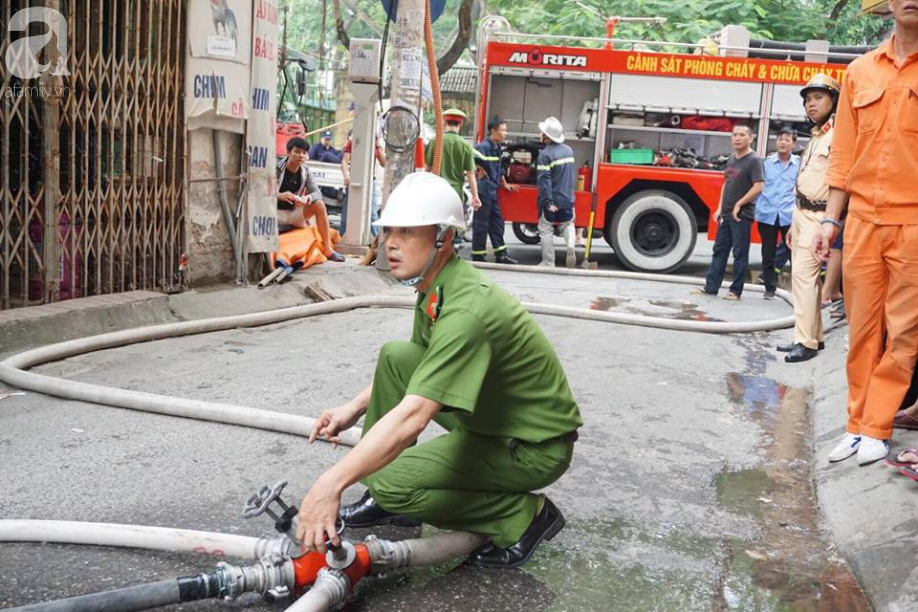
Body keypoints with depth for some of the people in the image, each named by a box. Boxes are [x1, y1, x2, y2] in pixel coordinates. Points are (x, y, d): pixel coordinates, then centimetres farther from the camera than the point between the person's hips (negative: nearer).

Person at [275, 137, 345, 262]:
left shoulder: (305, 171, 0)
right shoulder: (277, 169, -13)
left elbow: (317, 192, -4)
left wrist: (306, 199, -28)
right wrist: (279, 195, -36)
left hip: (294, 214, 4)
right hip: (275, 212, -4)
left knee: (319, 205, -17)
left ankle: (327, 248, -13)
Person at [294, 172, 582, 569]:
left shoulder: (467, 310, -30)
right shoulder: (434, 288, 0)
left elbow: (412, 416, -39)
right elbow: (422, 368, 20)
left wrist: (332, 483, -39)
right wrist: (354, 409, 11)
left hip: (535, 446, -9)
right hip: (489, 417, 9)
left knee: (391, 482, -20)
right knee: (394, 357, 0)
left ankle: (525, 516, -4)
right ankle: (387, 500, 10)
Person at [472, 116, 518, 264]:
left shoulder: (497, 148, 12)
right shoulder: (484, 147, -17)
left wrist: (505, 184, 28)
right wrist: (479, 173, -16)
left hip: (492, 190, 9)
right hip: (483, 189, -9)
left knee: (497, 222, 12)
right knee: (481, 224, -2)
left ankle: (501, 254, 19)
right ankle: (478, 256, 5)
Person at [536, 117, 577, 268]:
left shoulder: (545, 154, -16)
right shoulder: (568, 150, 5)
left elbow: (544, 180, -21)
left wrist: (548, 201, -22)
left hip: (551, 200, -5)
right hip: (568, 198, 6)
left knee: (546, 230, 5)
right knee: (567, 225, 21)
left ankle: (548, 263, 7)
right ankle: (570, 246, -6)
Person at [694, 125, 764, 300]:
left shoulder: (754, 160, -10)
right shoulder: (731, 158, 12)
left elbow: (758, 186, -18)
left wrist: (739, 205, -15)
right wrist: (720, 208, 12)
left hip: (742, 215, -8)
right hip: (726, 214, 8)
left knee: (740, 254, -1)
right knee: (719, 250, 10)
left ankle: (736, 291, 5)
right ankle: (710, 287, 16)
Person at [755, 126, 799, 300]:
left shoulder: (800, 164, 5)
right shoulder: (766, 162, 8)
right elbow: (758, 186, 11)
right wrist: (758, 207, 3)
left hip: (789, 216, -1)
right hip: (767, 215, 1)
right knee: (768, 254, 7)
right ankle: (769, 288, 17)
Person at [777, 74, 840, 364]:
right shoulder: (815, 138, 18)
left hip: (818, 216, -10)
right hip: (801, 212, 10)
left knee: (804, 274, -14)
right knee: (804, 276, 11)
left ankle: (806, 342, -10)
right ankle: (813, 336, 19)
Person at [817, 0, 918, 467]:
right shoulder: (860, 71, 9)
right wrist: (831, 219, 8)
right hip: (862, 220, 3)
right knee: (862, 330, 8)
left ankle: (876, 428, 14)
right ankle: (857, 424, 18)